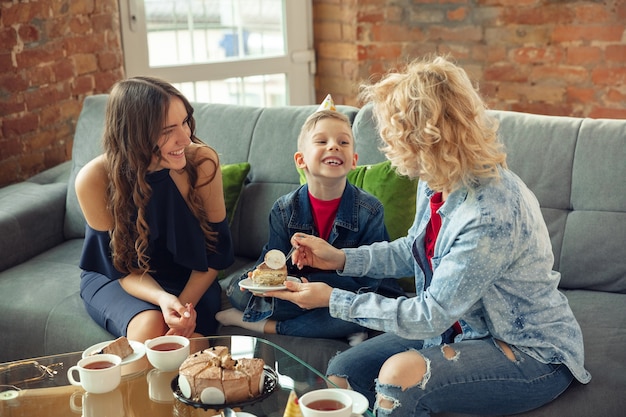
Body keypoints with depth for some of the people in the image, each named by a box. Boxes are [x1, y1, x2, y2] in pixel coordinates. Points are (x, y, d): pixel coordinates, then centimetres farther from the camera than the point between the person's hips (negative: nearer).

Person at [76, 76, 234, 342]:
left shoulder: (202, 161, -22)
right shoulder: (94, 180, -24)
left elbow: (215, 251, -10)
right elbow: (122, 268, -14)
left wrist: (186, 303, -25)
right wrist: (163, 299, -34)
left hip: (186, 277, 1)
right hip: (114, 279, -1)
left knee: (192, 337, -29)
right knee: (149, 326, -32)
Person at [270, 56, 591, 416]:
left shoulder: (492, 214, -32)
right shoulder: (437, 183, -5)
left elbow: (430, 316, -25)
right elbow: (415, 251, 16)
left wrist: (333, 300, -18)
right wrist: (341, 258, 5)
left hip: (533, 355, -8)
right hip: (465, 328, 8)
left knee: (400, 374, -29)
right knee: (342, 372, -1)